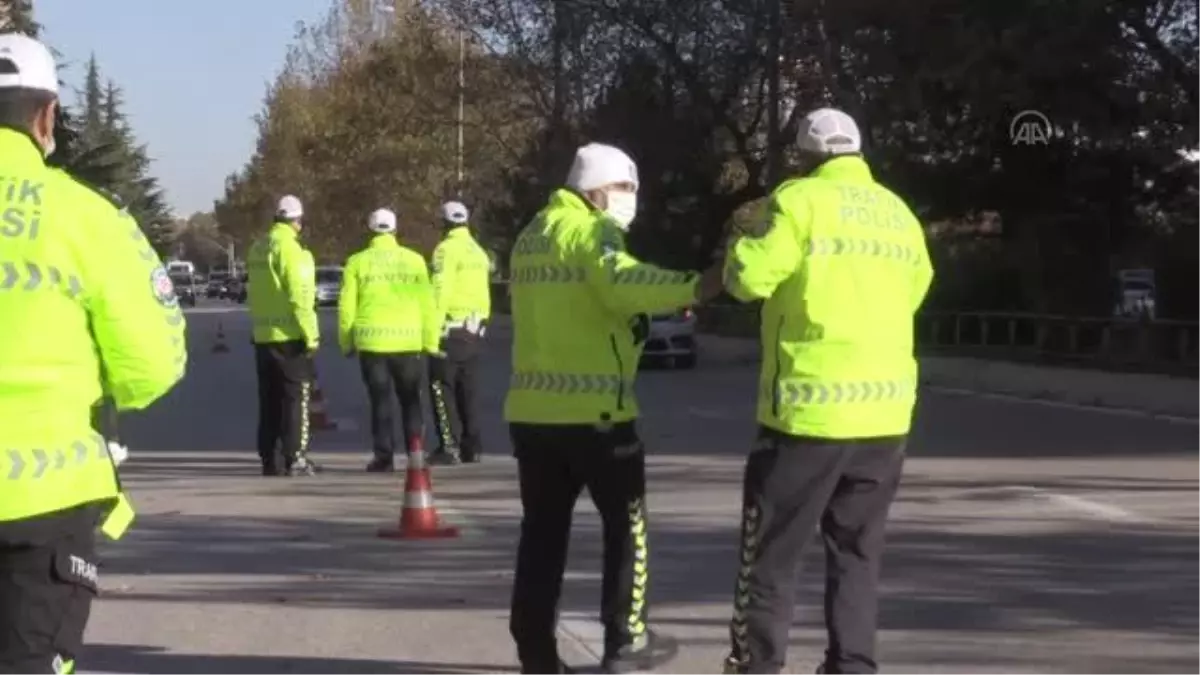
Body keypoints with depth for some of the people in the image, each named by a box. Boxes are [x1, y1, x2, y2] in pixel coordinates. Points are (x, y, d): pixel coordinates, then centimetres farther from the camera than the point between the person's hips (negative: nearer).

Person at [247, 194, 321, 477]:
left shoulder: (257, 249, 12)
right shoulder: (289, 248, -12)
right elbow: (299, 296, -18)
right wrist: (311, 335, -16)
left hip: (263, 335, 7)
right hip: (289, 335, -7)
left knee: (270, 400, 11)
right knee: (296, 397, -2)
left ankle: (269, 459, 13)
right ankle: (295, 458, -5)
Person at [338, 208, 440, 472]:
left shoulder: (357, 262, 2)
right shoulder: (414, 260, 3)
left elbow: (346, 305, 1)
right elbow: (426, 304, 2)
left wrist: (346, 342, 10)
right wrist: (430, 341, 8)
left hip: (371, 341, 0)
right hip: (408, 341, 1)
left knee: (380, 400, 7)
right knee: (410, 398, 14)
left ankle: (384, 455, 5)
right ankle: (415, 442, -2)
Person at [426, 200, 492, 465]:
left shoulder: (447, 249, -9)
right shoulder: (479, 251, 16)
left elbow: (440, 290, -17)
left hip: (453, 326, -8)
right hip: (475, 328, 8)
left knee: (442, 386, -4)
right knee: (467, 387, 14)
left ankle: (449, 446, -11)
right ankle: (472, 446, 14)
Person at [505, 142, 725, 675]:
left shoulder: (530, 238, 17)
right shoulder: (591, 230, -9)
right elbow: (624, 284, -27)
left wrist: (633, 319, 15)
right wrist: (696, 287, -30)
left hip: (532, 409, 7)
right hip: (593, 410, -7)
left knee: (543, 529, 10)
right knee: (626, 522, 8)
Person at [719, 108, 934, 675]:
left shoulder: (799, 201, -7)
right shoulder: (899, 214, 12)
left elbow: (748, 277, -11)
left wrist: (741, 247, 10)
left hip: (810, 406, -5)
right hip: (883, 408, 6)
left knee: (772, 549, 4)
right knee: (857, 550, 13)